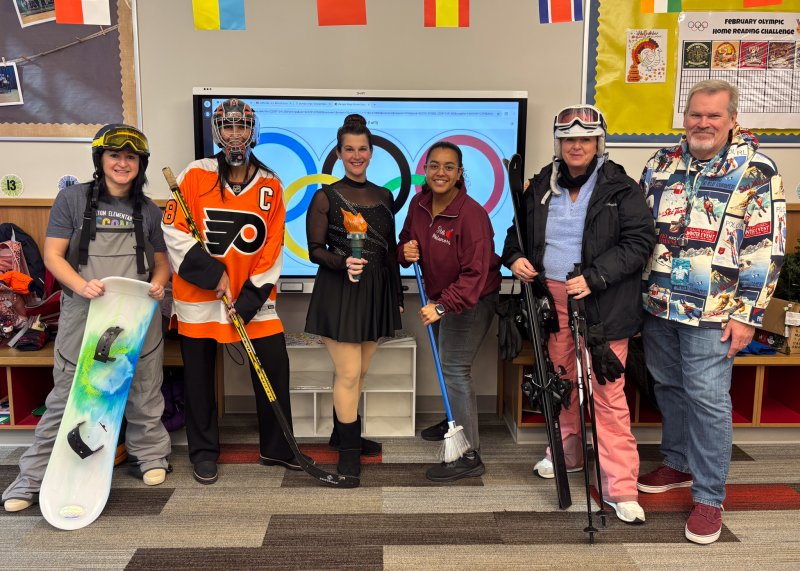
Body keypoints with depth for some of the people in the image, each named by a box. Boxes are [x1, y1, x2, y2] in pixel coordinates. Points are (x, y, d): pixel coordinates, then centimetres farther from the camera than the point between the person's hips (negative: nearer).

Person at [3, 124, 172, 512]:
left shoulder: (149, 211, 9)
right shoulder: (73, 198, 0)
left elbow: (161, 261, 16)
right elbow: (52, 254, -1)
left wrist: (158, 284, -6)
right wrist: (81, 285, -19)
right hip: (83, 317, -2)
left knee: (144, 393, 12)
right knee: (66, 398, 3)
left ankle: (151, 455, 32)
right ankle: (34, 475, 18)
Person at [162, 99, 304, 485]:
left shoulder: (270, 185, 2)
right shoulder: (195, 175, -4)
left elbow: (273, 248, 0)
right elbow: (174, 230, -8)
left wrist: (252, 297, -8)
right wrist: (212, 273, -15)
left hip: (252, 294, 2)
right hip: (199, 294, -1)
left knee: (275, 364, -1)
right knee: (199, 374, 8)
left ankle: (277, 448, 18)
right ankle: (203, 452, 26)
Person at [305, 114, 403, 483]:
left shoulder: (384, 197, 10)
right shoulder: (325, 197, -4)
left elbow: (391, 249, 14)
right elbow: (315, 250, -6)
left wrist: (397, 294, 14)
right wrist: (343, 263, -25)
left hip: (376, 291, 5)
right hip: (338, 291, -5)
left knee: (359, 371, 14)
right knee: (348, 372, -4)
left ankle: (343, 432, 32)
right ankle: (348, 446, 11)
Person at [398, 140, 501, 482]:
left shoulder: (471, 214, -27)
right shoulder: (419, 204, -4)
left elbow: (475, 274, -30)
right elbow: (406, 242, 12)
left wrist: (443, 306, -39)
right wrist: (406, 251, -13)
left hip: (471, 300, -8)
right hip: (440, 295, 8)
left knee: (454, 371, -11)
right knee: (446, 365, 23)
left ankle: (469, 457, -3)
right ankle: (455, 423, 47)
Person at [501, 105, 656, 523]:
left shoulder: (622, 189, -4)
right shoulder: (541, 186, 10)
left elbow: (639, 242, -9)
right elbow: (519, 230, 20)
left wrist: (594, 277, -20)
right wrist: (514, 257, -2)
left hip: (602, 305, -5)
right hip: (552, 298, 5)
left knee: (607, 391, -5)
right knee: (561, 380, 18)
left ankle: (620, 487, 5)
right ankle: (567, 453, 39)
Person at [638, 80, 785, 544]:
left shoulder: (757, 171, -6)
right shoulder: (661, 163, 7)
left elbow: (765, 250, -8)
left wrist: (746, 314, -12)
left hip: (711, 312, -5)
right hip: (658, 305, 5)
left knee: (707, 398, -2)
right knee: (669, 388, 16)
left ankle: (709, 497, 12)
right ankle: (679, 464, 35)